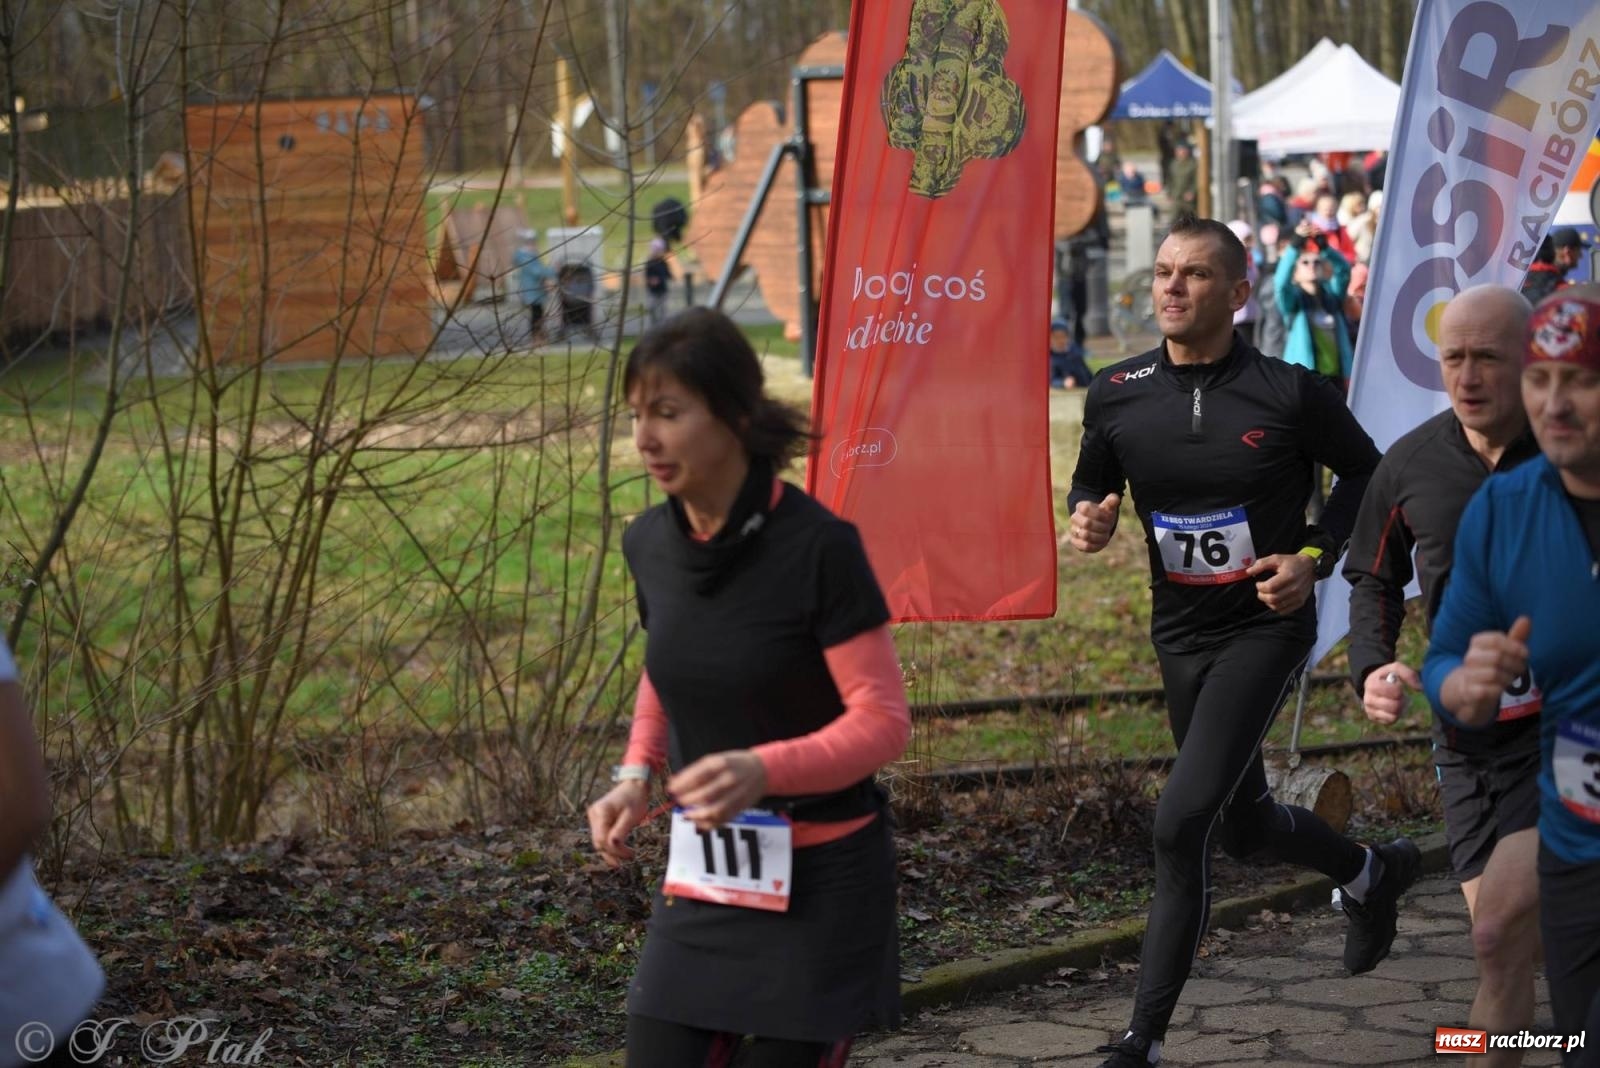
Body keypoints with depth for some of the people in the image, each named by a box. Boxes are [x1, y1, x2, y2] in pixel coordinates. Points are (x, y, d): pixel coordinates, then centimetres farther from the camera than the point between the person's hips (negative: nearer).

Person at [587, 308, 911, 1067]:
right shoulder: (650, 544, 0)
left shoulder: (818, 546, -18)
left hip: (818, 882, -5)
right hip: (699, 875, 5)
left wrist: (764, 769, -31)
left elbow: (883, 719, -15)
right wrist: (635, 777, 1)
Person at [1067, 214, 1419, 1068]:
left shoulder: (1289, 394, -13)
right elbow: (1090, 485, 12)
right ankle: (1373, 874, 53)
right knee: (1246, 825, 20)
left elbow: (1365, 470, 3)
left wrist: (1315, 557, -11)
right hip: (1179, 635, 5)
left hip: (1266, 625, -5)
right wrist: (1086, 520, -11)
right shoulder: (1116, 395, -4)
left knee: (1181, 821, -18)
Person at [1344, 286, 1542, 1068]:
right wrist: (1372, 667, -1)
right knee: (1503, 942, 7)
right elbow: (1375, 577, 17)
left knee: (1499, 931, -18)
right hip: (1470, 736, 4)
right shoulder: (1411, 466, 1)